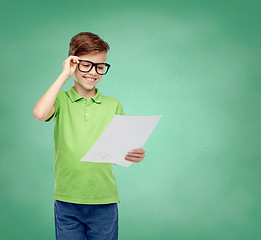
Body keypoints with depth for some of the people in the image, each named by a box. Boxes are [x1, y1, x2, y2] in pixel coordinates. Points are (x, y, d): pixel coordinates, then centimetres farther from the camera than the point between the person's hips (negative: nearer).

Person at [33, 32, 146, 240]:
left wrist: (134, 155, -16)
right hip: (67, 200, -1)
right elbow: (39, 113, -21)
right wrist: (64, 76, -12)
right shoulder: (60, 101, 2)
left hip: (104, 201, 1)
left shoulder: (113, 106, 7)